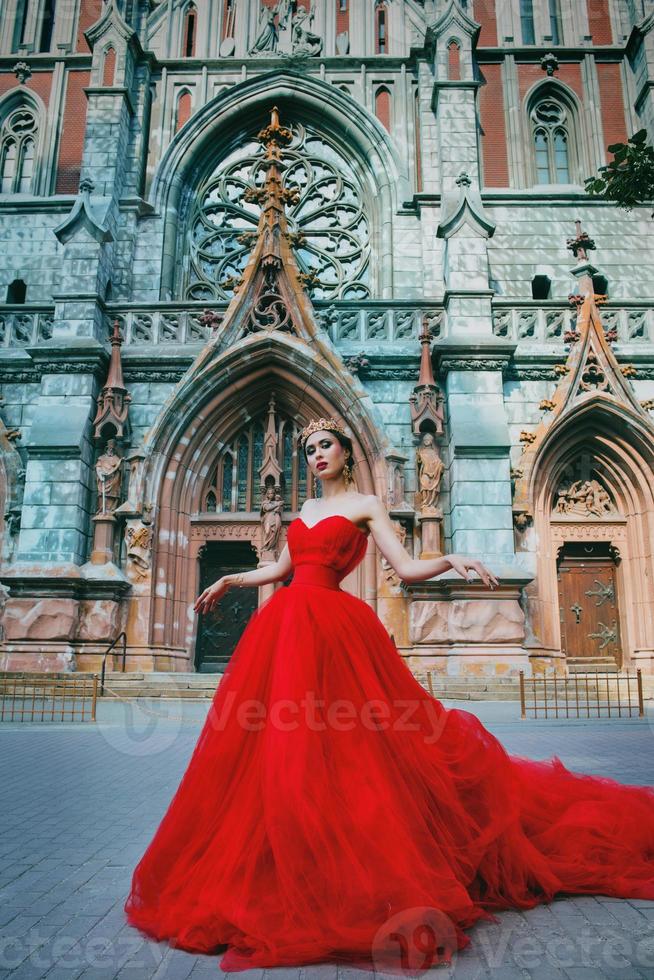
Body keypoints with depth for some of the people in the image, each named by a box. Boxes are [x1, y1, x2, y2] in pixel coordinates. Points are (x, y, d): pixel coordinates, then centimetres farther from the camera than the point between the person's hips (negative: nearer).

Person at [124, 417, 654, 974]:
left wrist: (452, 560, -21)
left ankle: (356, 874, 8)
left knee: (334, 747, -9)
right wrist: (229, 581, 32)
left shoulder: (366, 505, 4)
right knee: (271, 747, 5)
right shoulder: (306, 509, 22)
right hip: (283, 626, 6)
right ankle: (291, 870, 20)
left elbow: (406, 568, -4)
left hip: (330, 626, -6)